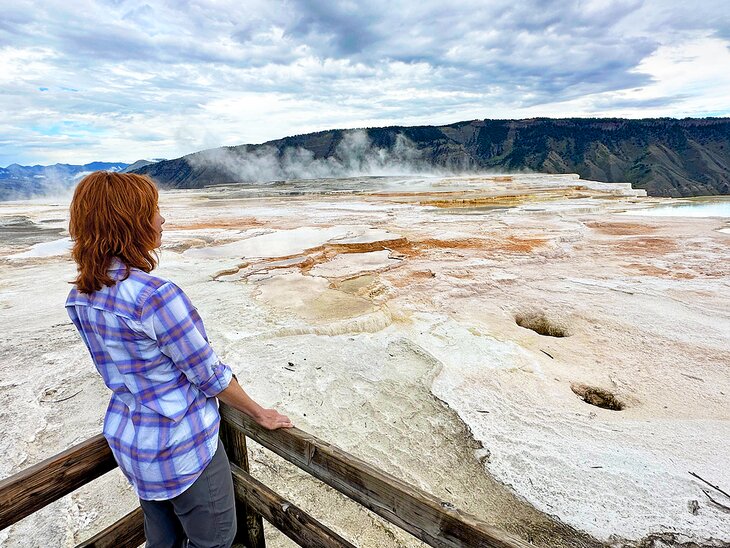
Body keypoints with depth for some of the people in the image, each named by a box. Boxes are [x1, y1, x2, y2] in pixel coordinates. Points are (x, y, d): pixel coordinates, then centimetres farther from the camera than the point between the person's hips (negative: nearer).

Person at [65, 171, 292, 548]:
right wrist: (261, 414, -6)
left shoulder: (81, 297, -4)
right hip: (181, 445, -8)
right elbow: (210, 376, -21)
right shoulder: (155, 295, -30)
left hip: (125, 436, 8)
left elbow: (125, 372, 7)